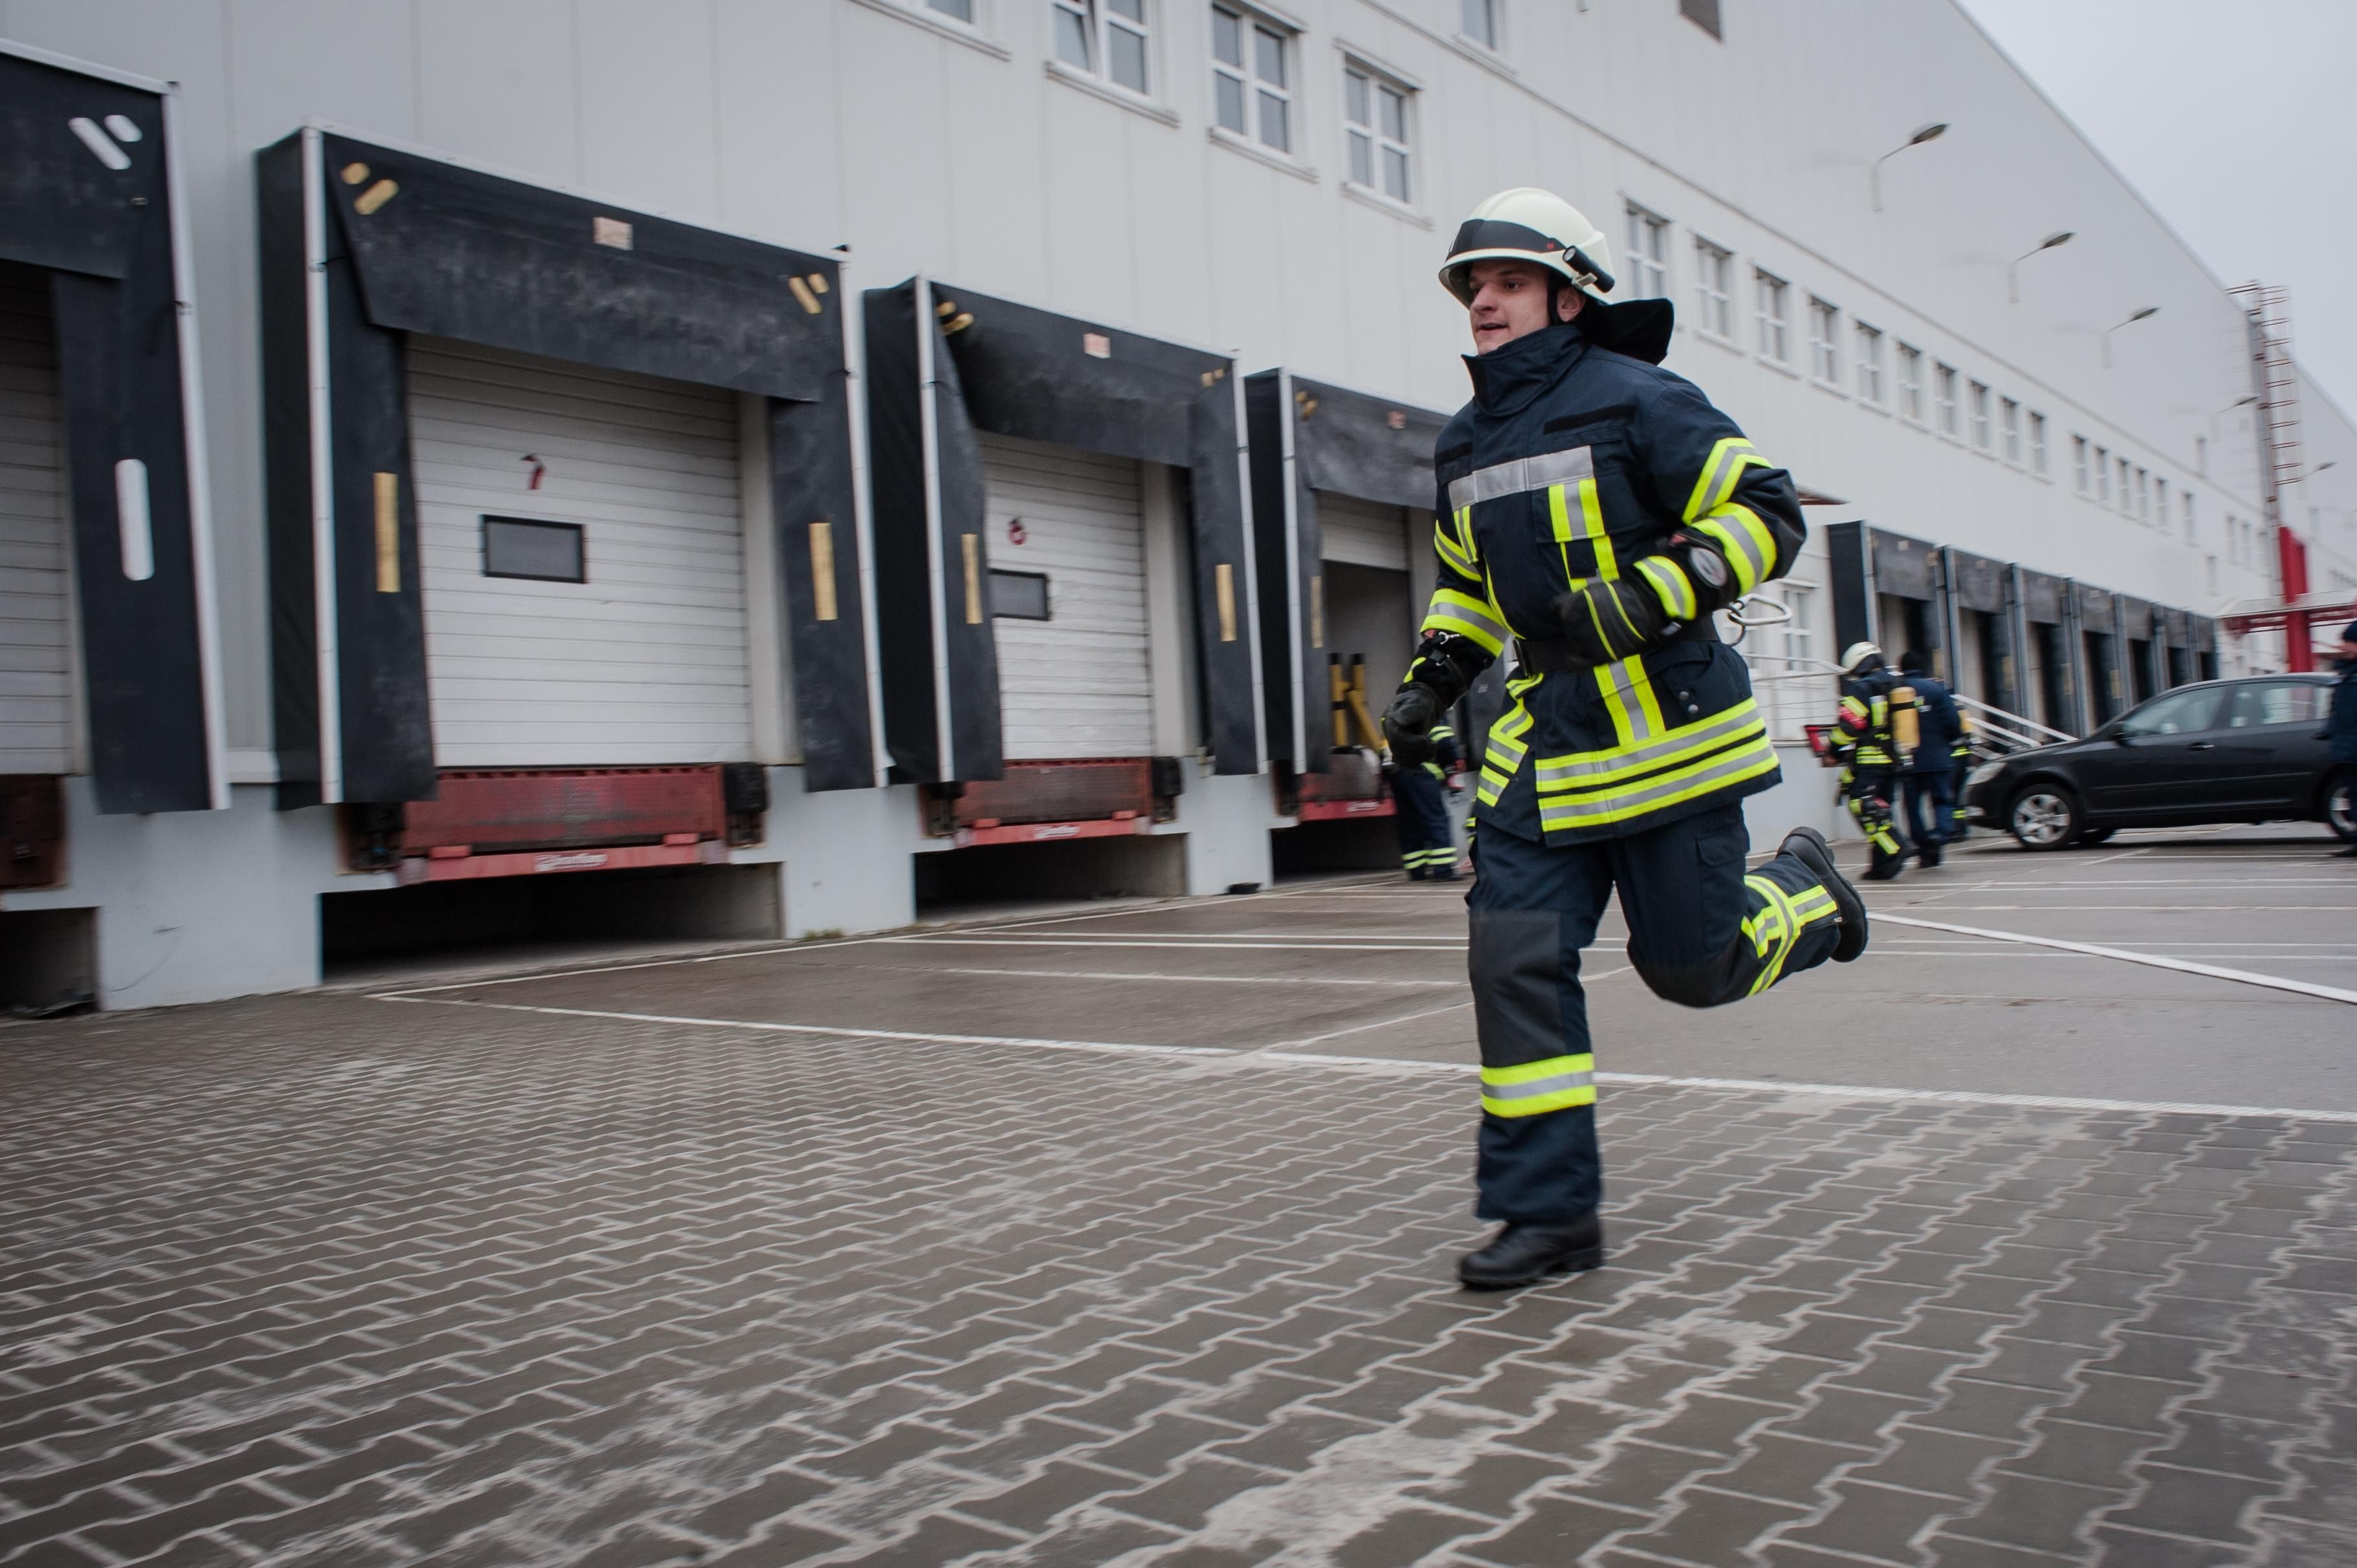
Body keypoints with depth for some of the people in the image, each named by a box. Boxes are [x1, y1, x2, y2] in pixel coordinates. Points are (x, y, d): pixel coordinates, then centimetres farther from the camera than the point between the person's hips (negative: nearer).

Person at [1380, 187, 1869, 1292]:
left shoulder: (1636, 401, -8)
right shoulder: (1465, 448, 13)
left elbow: (1766, 512, -10)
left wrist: (1648, 598, -23)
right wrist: (1430, 681, 12)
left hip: (1664, 721, -5)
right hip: (1546, 736, 6)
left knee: (1693, 964, 4)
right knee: (1516, 959, -6)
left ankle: (1806, 887, 38)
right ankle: (1549, 1211, 3)